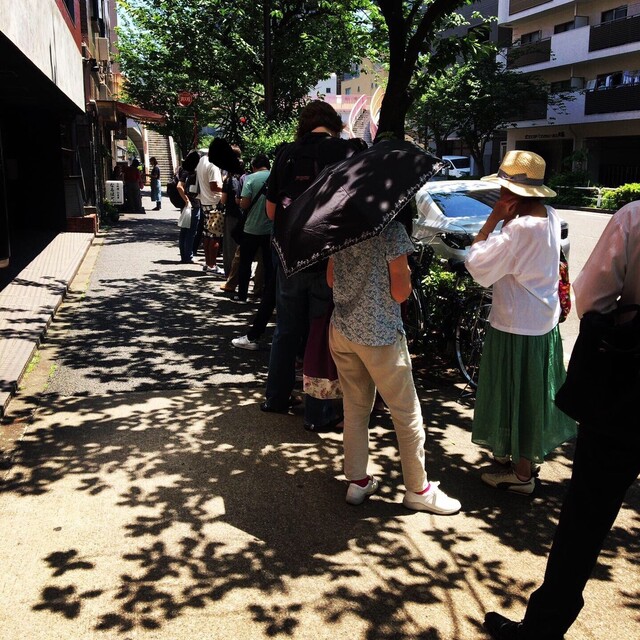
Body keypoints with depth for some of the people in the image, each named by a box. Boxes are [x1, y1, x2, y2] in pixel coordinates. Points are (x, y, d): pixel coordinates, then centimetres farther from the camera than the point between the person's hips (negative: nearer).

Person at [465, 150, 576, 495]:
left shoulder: (519, 228, -26)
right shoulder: (550, 217, 2)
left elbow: (477, 265, -23)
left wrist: (493, 219, -19)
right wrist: (505, 220, -1)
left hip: (516, 328, -9)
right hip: (544, 322, 9)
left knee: (515, 398, 6)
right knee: (532, 396, 22)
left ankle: (521, 474, 20)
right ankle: (530, 455, 40)